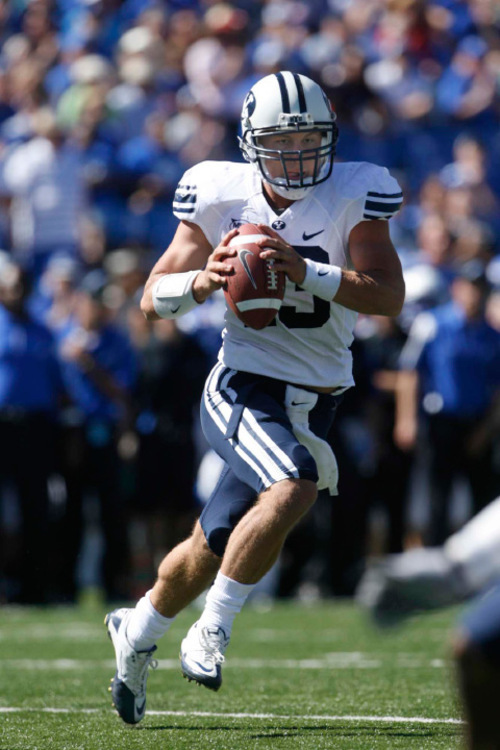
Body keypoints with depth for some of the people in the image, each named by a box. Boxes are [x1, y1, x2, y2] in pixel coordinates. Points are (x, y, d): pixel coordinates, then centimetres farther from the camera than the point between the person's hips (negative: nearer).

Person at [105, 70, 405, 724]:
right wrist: (203, 280, -22)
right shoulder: (222, 195, -6)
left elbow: (389, 296, -18)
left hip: (313, 402, 3)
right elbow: (153, 300, -1)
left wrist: (306, 272, -31)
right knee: (295, 487, -31)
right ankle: (211, 631, -17)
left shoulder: (354, 195, -8)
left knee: (213, 549, 10)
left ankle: (138, 632, 38)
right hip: (244, 387, -3)